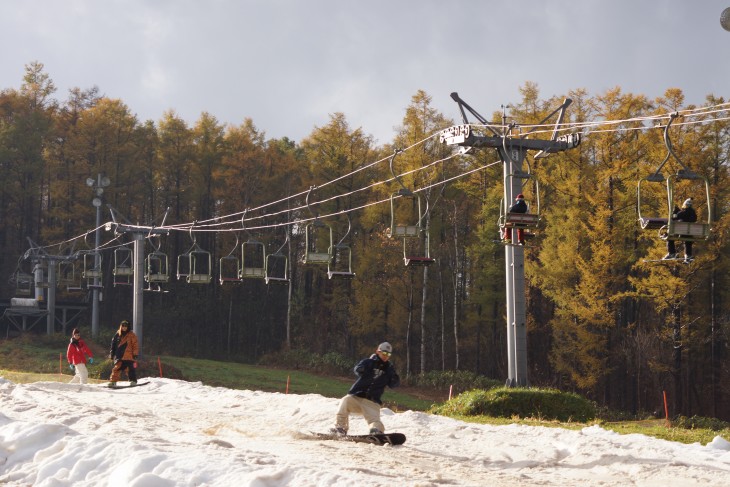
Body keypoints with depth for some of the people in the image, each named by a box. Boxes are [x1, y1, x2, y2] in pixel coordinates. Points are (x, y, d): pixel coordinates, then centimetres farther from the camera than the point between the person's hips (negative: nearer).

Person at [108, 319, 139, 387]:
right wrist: (112, 353, 14)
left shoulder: (131, 335, 1)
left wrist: (135, 354, -6)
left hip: (129, 356, -2)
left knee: (131, 369, -2)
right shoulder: (117, 334, 10)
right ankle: (113, 381, -6)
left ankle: (133, 381, 9)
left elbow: (135, 345, 0)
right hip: (119, 356, 2)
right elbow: (113, 344, 17)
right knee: (116, 368, -6)